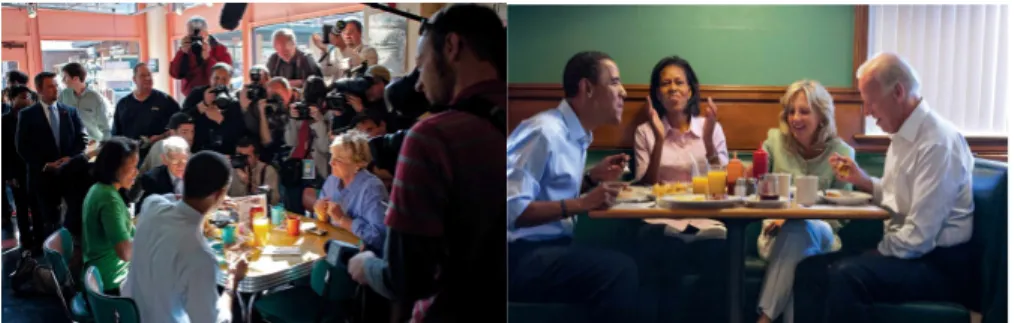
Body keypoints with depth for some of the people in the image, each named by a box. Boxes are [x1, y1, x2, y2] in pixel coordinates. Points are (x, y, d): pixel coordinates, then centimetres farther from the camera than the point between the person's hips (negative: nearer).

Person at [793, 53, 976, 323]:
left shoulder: (938, 143, -20)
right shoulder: (903, 134, 9)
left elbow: (919, 238, -24)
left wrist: (877, 251, -11)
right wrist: (864, 181, 5)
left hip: (938, 264, -9)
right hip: (903, 250, 9)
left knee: (845, 276, -30)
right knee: (810, 269, -3)